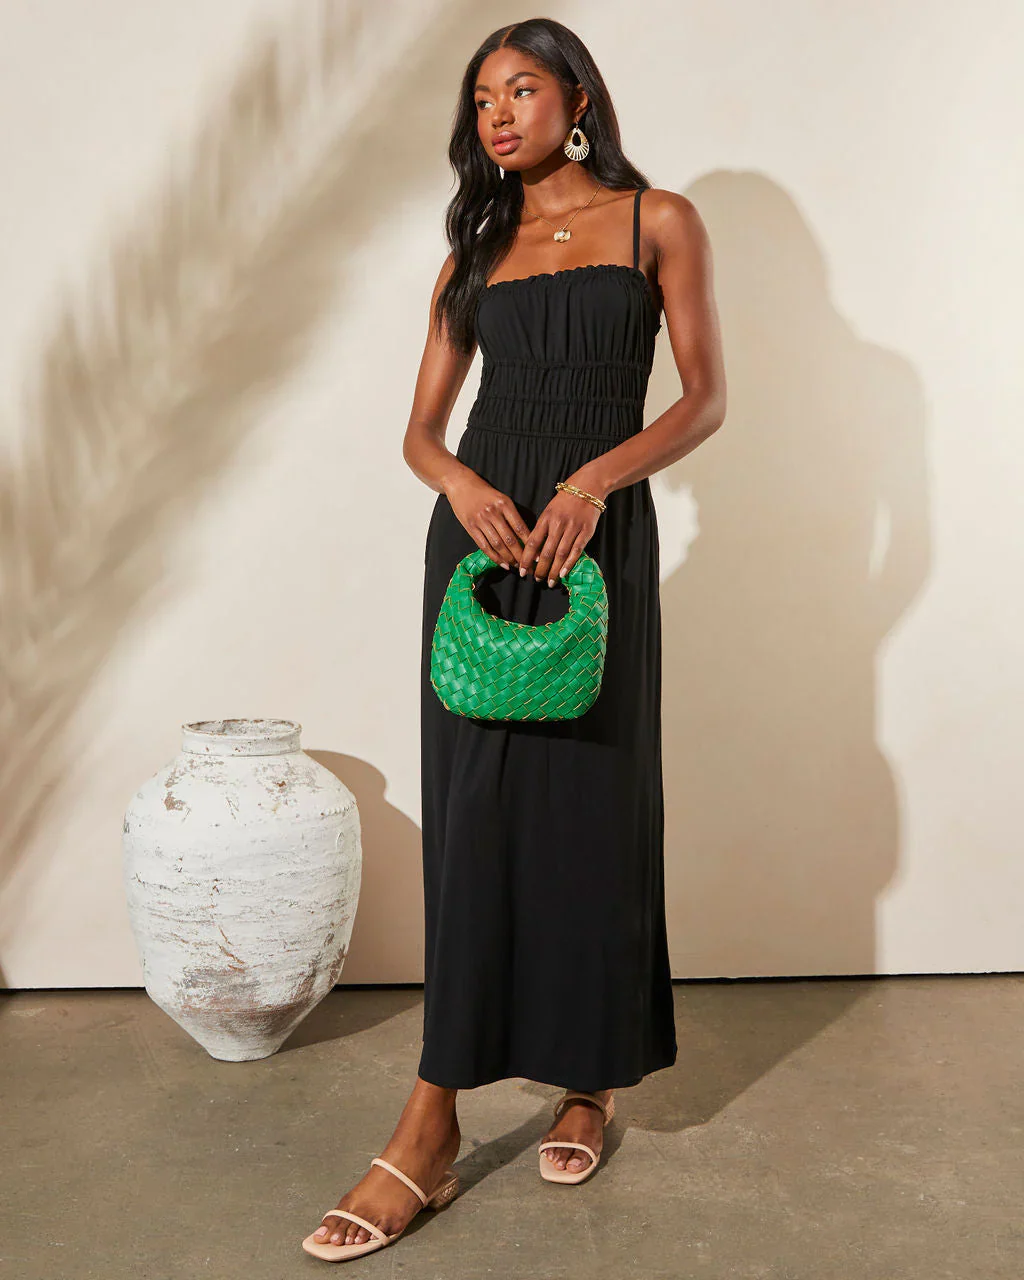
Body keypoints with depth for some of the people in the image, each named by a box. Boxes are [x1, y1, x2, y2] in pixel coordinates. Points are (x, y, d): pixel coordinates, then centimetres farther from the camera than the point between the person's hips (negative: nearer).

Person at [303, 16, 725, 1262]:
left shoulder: (657, 223, 7)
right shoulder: (475, 250, 16)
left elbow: (705, 399, 0)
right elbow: (422, 427, 12)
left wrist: (598, 475, -15)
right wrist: (461, 484, -11)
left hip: (598, 537, -2)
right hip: (477, 529, 3)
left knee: (590, 799, 2)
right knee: (471, 808, -1)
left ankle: (587, 1080, 21)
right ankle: (430, 1131, 1)